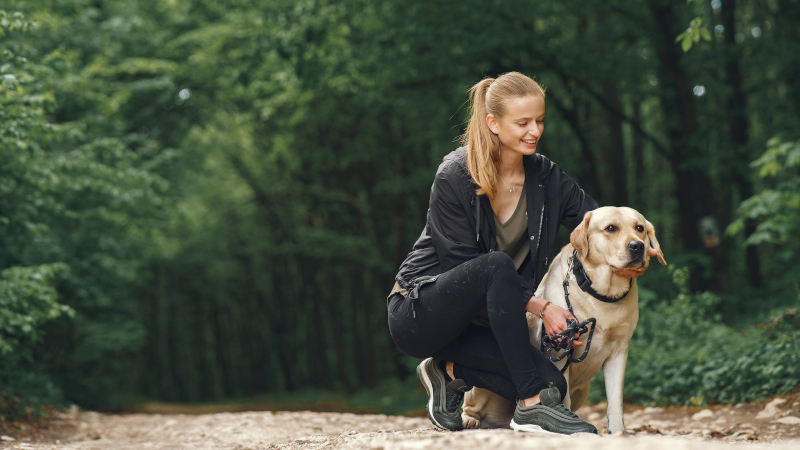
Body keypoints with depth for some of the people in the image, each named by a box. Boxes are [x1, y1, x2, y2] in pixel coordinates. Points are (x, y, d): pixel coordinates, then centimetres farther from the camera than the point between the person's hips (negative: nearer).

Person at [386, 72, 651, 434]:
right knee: (497, 265, -35)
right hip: (419, 313, -5)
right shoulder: (455, 177, -17)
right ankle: (533, 405, -31)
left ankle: (451, 371, 5)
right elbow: (463, 264, -19)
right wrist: (540, 307, -24)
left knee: (553, 384, -19)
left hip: (478, 319, 6)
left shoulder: (544, 177, -1)